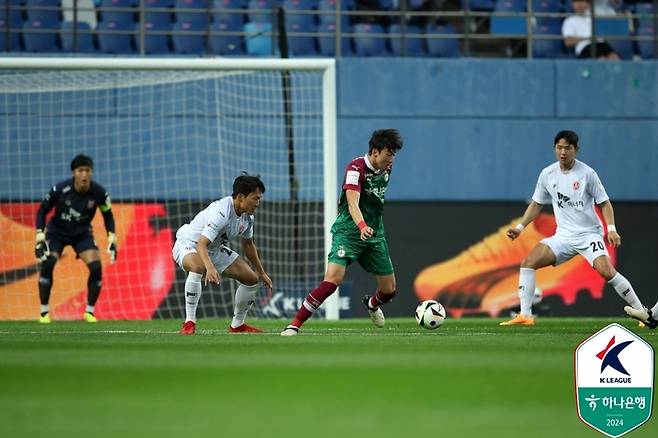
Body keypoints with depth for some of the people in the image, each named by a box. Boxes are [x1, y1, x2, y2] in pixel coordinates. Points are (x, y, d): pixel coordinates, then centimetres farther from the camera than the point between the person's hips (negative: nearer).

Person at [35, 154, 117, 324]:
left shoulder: (99, 192, -19)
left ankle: (89, 312, 1)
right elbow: (42, 211, -11)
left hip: (82, 233, 2)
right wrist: (40, 237, -18)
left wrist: (112, 238, -7)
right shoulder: (60, 189, -25)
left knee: (96, 266, -17)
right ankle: (44, 312, -10)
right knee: (47, 264, -23)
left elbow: (108, 214, 0)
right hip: (57, 231, -2)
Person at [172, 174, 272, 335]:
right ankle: (189, 322, -35)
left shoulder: (247, 216, -6)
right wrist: (210, 267, -61)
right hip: (189, 244, -9)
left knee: (251, 279, 0)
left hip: (215, 249, 9)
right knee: (198, 267, -43)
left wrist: (261, 273, 19)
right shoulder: (221, 213, -35)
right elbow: (201, 245, -44)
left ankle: (237, 325, 18)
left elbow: (248, 244, 14)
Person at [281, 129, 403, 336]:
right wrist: (362, 226, -49)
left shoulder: (386, 168, 5)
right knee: (333, 279, -26)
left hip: (375, 235, 7)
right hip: (348, 232, -7)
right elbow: (353, 203, -32)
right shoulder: (356, 168, -19)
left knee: (389, 289, 9)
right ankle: (295, 324, -19)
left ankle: (372, 304, 47)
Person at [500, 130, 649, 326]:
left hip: (589, 234, -4)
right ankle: (525, 315, -6)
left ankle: (642, 312, -12)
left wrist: (611, 229, -15)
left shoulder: (587, 173, -8)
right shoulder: (547, 174, 3)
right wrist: (520, 227, 6)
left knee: (607, 271, -24)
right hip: (563, 236, 4)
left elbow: (604, 203, -1)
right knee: (528, 262, -11)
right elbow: (536, 204, 16)